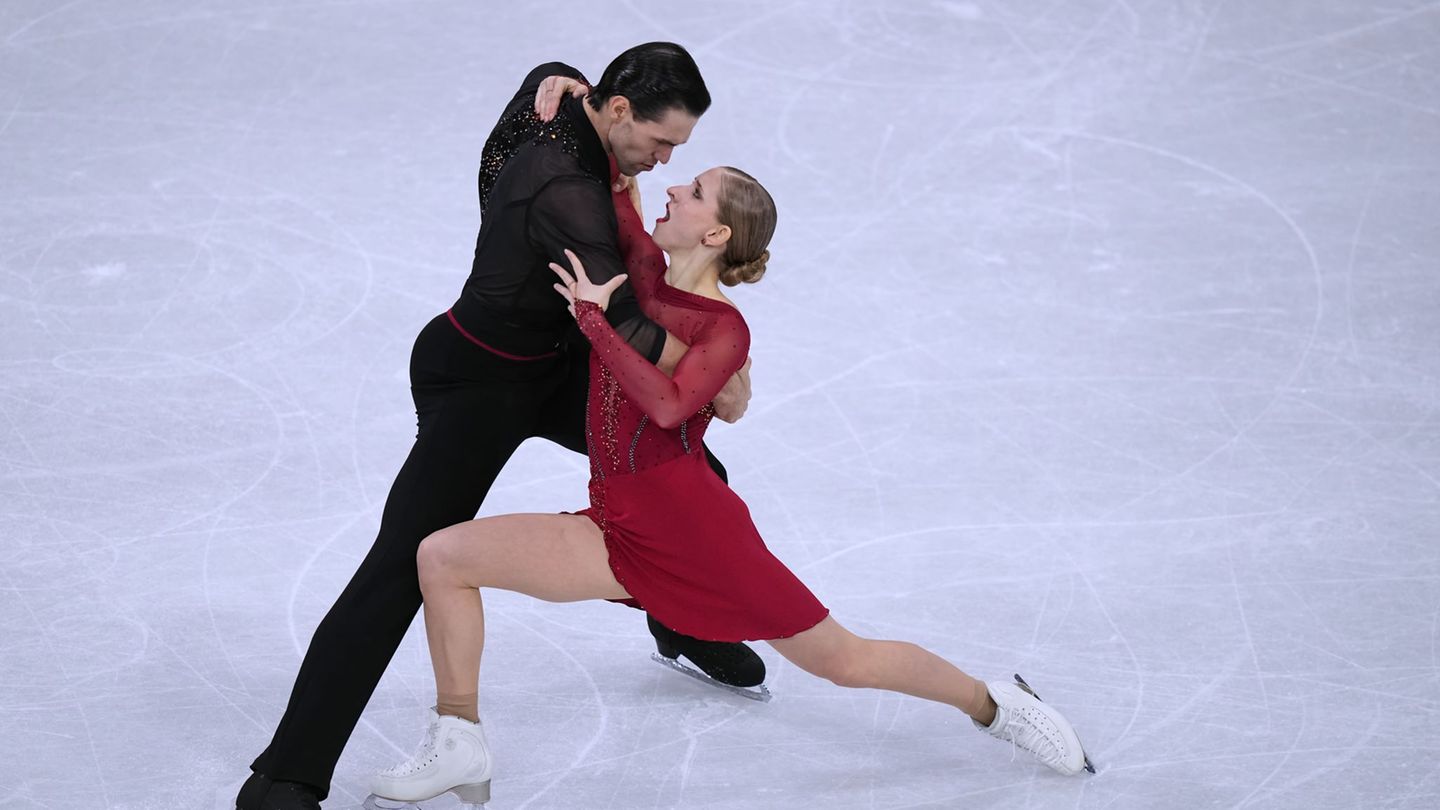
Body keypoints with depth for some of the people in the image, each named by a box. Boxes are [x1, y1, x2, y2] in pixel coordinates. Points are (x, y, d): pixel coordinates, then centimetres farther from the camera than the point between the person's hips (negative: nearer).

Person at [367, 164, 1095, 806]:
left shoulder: (724, 329, -8)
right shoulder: (643, 269, 9)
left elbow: (666, 405, -27)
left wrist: (592, 317, -23)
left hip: (693, 525, -6)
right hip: (618, 531, 6)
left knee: (841, 659, 2)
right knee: (441, 556, -7)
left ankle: (993, 705, 25)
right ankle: (459, 745, -2)